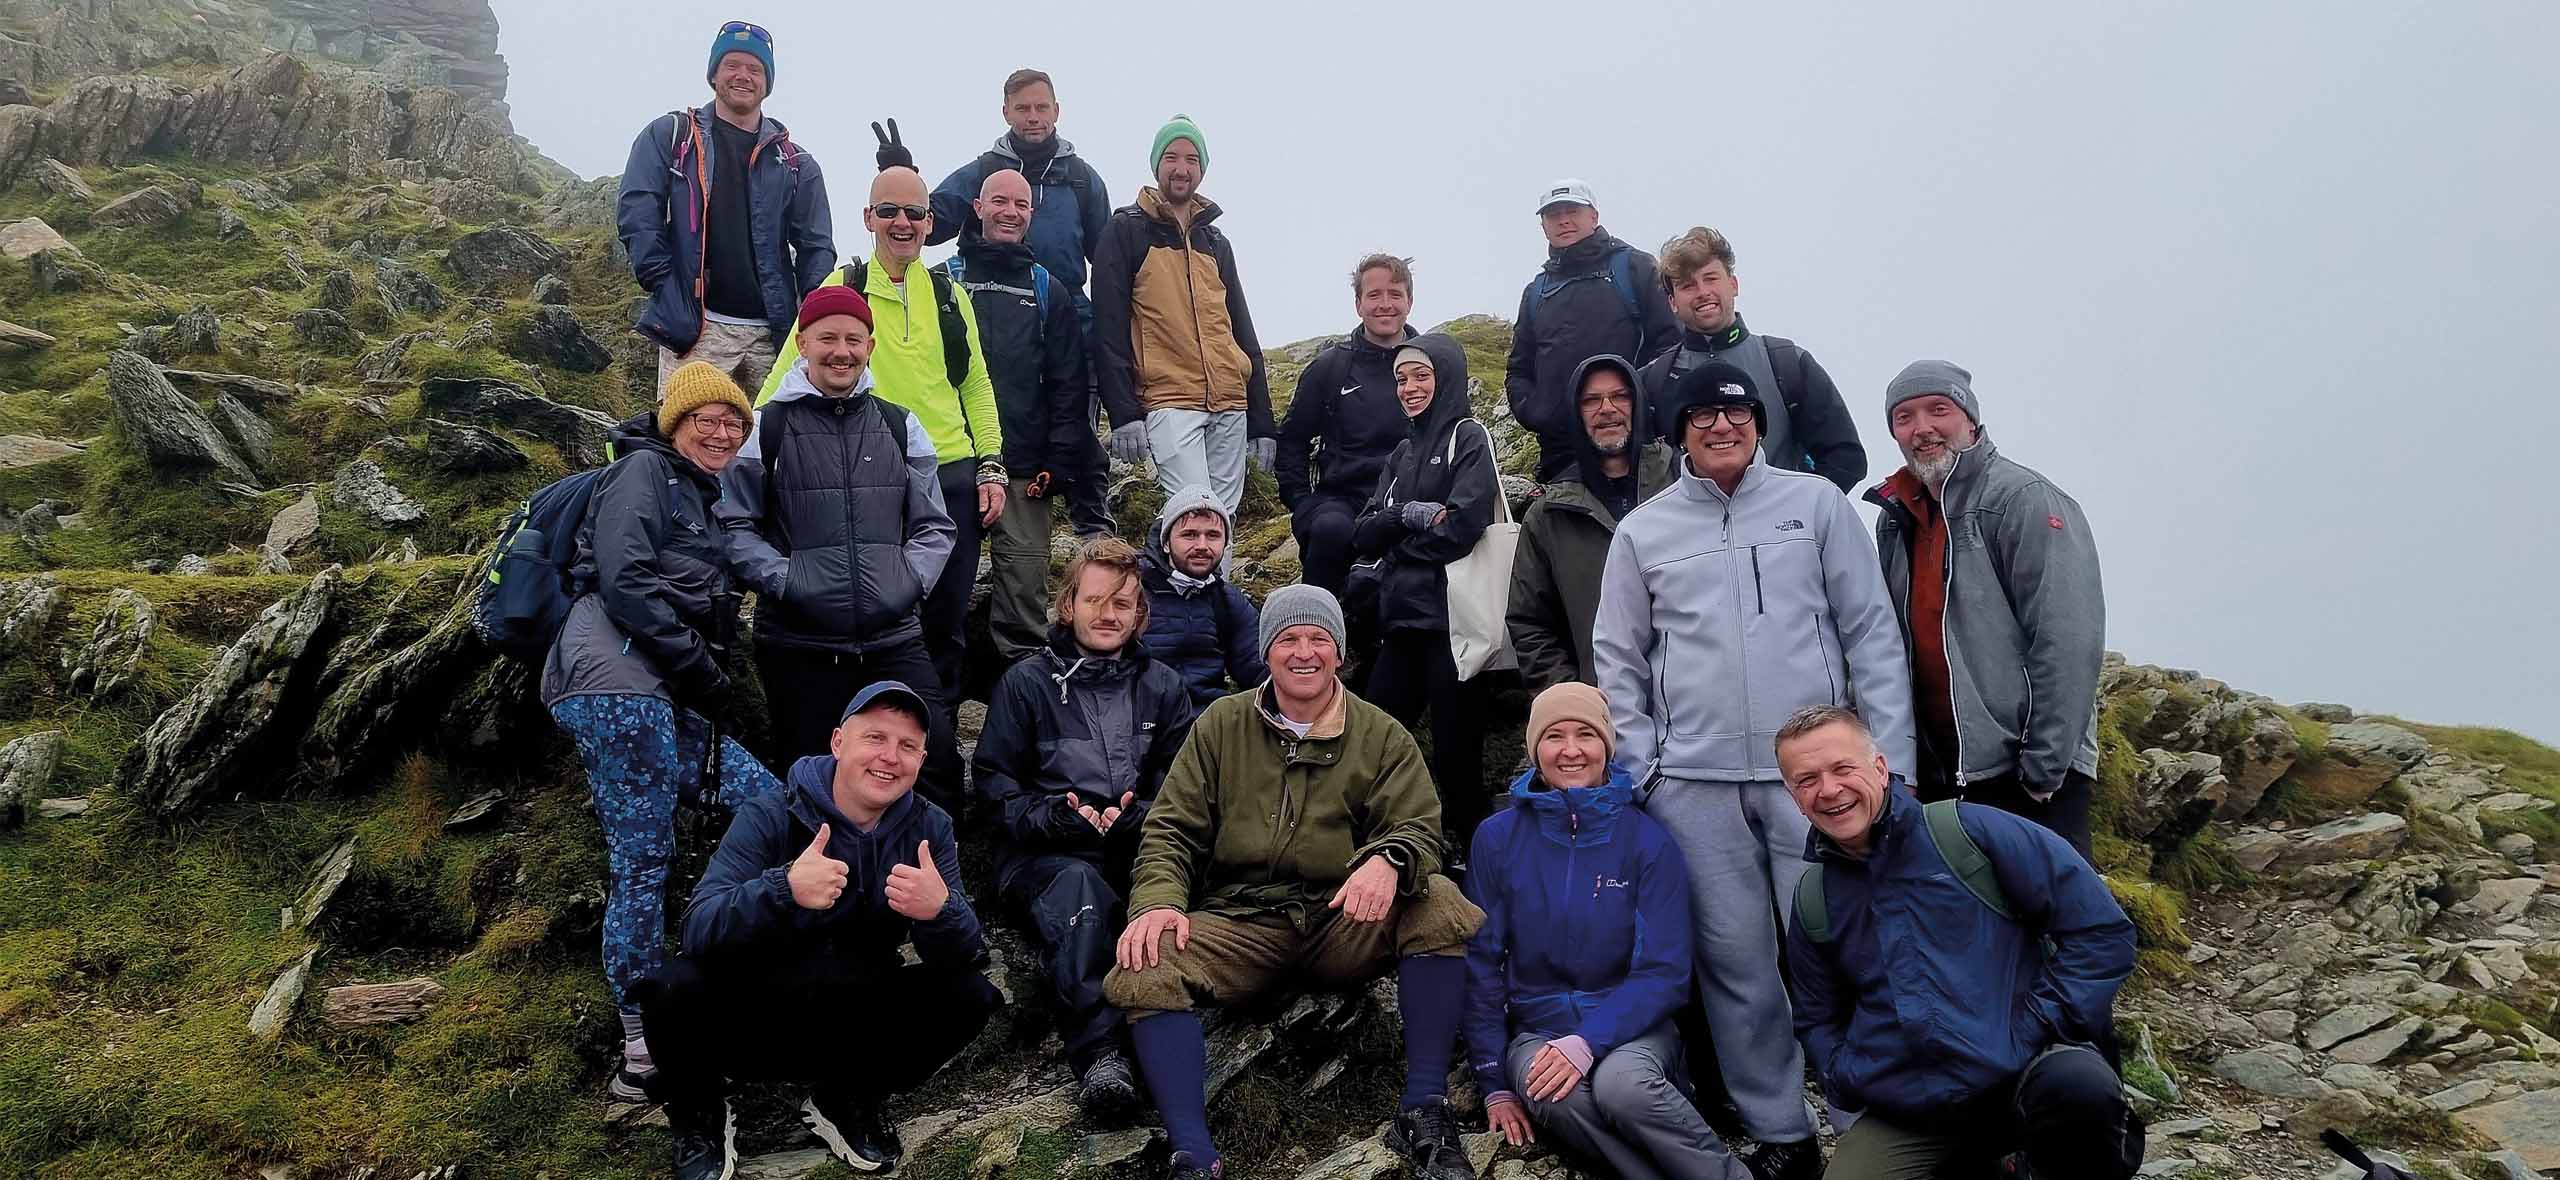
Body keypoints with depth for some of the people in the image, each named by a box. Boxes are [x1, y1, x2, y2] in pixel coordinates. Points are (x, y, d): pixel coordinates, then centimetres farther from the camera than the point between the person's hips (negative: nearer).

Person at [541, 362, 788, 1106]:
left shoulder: (702, 495, 29)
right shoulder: (645, 470, 2)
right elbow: (623, 581, -11)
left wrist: (709, 678, 12)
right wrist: (701, 671, -10)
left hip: (662, 697, 9)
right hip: (618, 681, -9)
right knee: (643, 861, -11)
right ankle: (642, 1051, -8)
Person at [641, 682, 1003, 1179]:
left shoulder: (929, 829, -6)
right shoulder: (769, 818, -16)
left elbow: (966, 953, -14)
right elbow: (699, 930, -28)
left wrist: (941, 911, -39)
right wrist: (783, 890, -48)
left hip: (855, 1024, 3)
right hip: (753, 1021, -3)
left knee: (969, 995, -16)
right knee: (680, 985, -31)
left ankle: (846, 1104, 8)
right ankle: (699, 1116, 1)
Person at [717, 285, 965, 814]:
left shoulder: (900, 425, 13)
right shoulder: (767, 427, 4)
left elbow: (934, 526, 15)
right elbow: (733, 526, 3)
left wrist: (908, 580, -2)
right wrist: (785, 580, -11)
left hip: (894, 638, 2)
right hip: (799, 646, -2)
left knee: (939, 761, -7)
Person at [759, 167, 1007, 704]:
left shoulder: (950, 295, 11)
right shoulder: (842, 288, 1)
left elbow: (976, 385, 15)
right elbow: (791, 370, 2)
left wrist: (991, 466, 8)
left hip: (952, 474, 3)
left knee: (947, 621, 8)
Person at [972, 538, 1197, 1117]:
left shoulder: (1164, 687, 19)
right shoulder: (1025, 683, 12)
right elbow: (995, 783, 7)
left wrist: (1139, 815, -10)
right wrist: (1052, 815, -12)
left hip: (1141, 847, 3)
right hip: (1047, 852, -2)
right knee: (1080, 886, -39)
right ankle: (1101, 1054, -53)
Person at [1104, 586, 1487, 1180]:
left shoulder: (1382, 736, 8)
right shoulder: (1222, 723, 10)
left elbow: (1418, 828, -2)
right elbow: (1172, 829, 7)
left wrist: (1387, 860, -28)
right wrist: (1158, 900, -15)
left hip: (1345, 925, 0)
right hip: (1239, 924, 0)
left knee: (1443, 907, -28)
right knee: (1143, 974, -28)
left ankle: (1423, 1112, -21)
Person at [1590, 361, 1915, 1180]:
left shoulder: (1816, 502, 5)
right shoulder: (1643, 532, 8)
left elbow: (1872, 634, 4)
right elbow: (1617, 659, 11)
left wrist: (1890, 759, -2)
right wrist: (1643, 768, 2)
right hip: (1694, 784, 1)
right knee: (1736, 963, 6)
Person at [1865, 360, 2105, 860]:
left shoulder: (2026, 500, -10)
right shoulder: (1896, 521, 12)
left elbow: (2069, 644, -16)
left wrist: (2042, 770, -18)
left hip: (2028, 780, -7)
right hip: (1937, 779, 7)